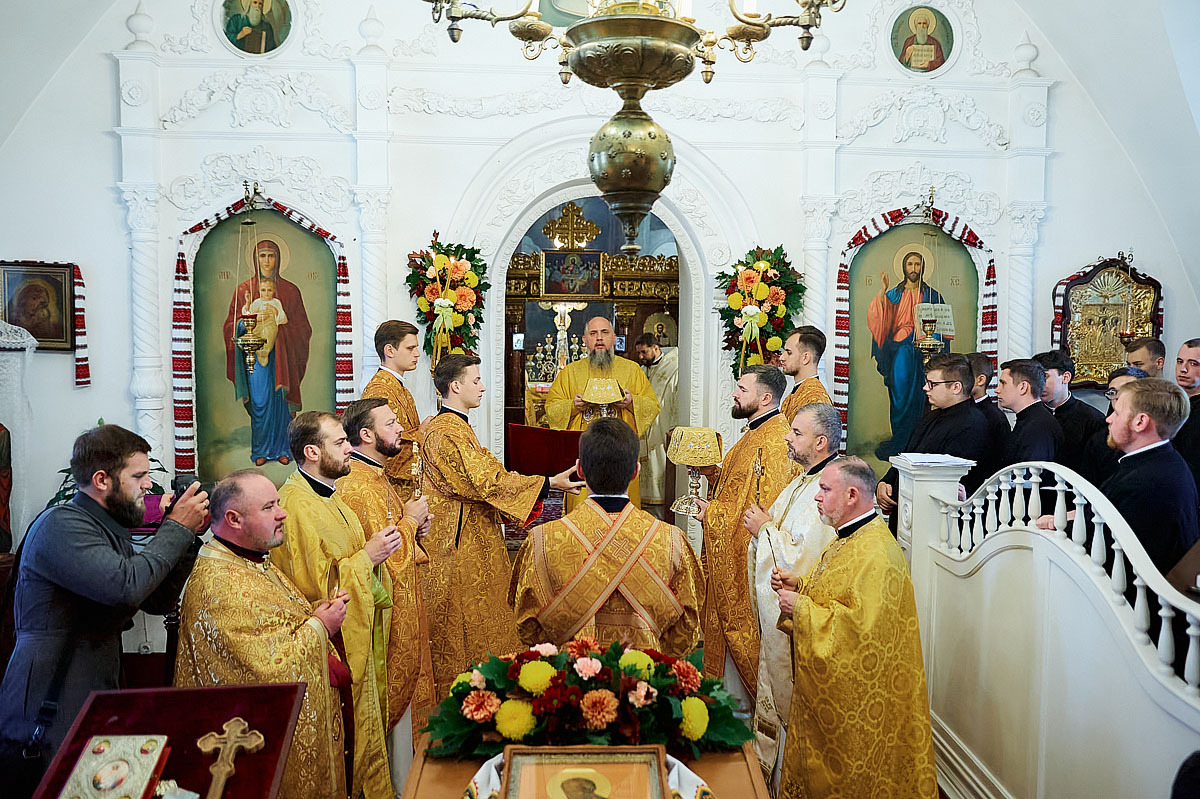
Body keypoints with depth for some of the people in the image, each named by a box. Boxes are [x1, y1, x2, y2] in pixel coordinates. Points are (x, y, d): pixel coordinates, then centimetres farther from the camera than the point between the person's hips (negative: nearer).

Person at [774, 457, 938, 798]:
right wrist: (799, 586, 4)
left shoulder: (877, 554, -24)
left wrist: (801, 607, -22)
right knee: (816, 769, 19)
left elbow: (861, 625, -31)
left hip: (857, 700, -10)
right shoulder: (847, 541, 9)